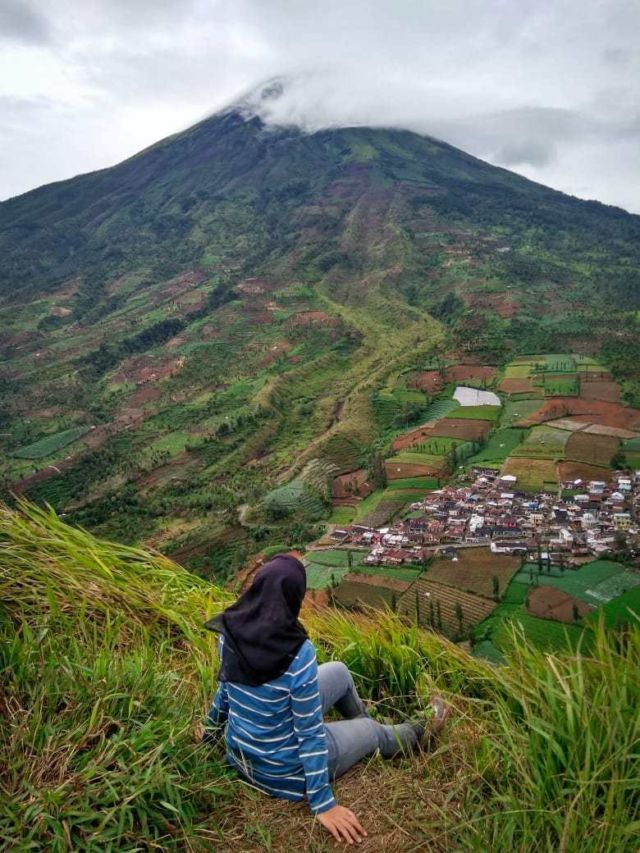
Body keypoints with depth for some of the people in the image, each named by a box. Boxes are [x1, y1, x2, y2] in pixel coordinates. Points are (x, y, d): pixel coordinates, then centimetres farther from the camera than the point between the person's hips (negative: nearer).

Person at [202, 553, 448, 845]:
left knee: (339, 671, 19)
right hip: (285, 770, -6)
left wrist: (209, 733, 21)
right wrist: (324, 804, -13)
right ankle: (420, 731, 53)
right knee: (373, 731, 22)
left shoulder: (230, 631, -14)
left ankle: (359, 717, 50)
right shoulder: (298, 653, -33)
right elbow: (311, 734, -25)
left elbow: (226, 690, 4)